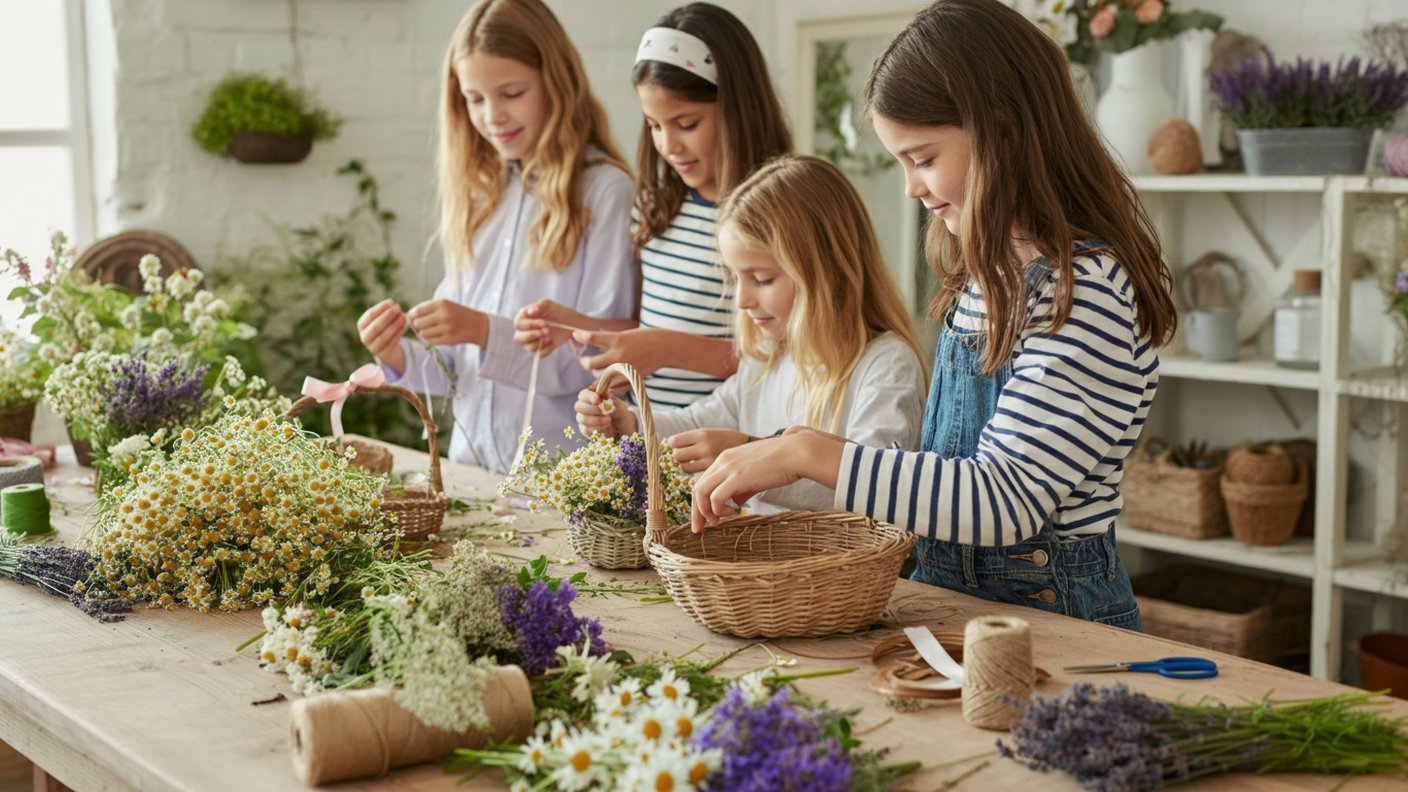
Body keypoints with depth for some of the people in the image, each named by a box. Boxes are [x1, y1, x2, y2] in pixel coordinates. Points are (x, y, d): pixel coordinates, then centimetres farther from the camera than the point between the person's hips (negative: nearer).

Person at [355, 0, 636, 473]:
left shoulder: (604, 189, -7)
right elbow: (459, 362, 14)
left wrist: (487, 331, -20)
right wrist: (402, 358, -4)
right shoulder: (477, 192, 11)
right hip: (472, 456, 5)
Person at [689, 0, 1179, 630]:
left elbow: (1006, 500, -22)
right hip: (957, 596, 7)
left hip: (1052, 614, -7)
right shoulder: (991, 271, 13)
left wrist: (807, 453, -24)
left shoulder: (1088, 290, -16)